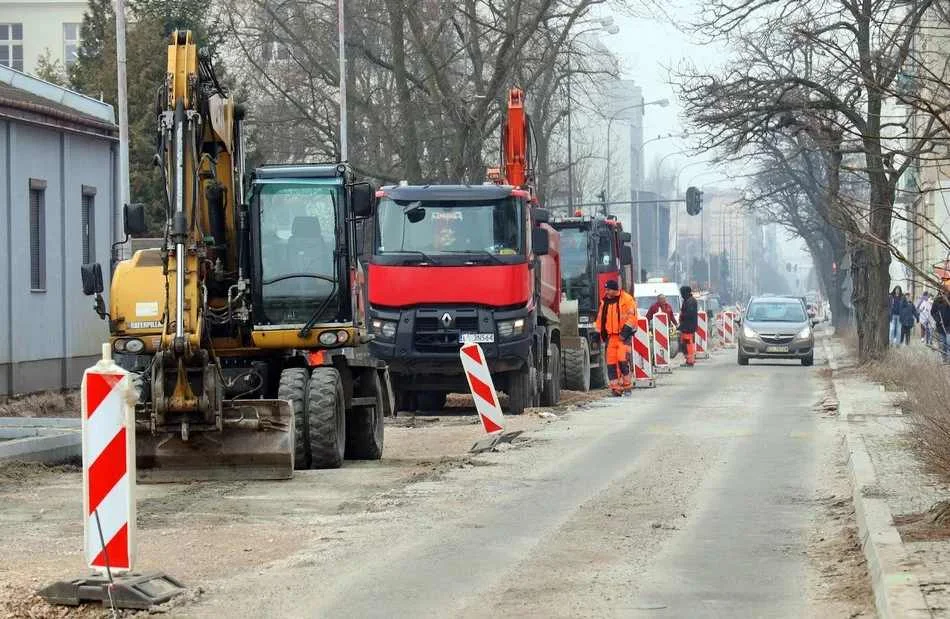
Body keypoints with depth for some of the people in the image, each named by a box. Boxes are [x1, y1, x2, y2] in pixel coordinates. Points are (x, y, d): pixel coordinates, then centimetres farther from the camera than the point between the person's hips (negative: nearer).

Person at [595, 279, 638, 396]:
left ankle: (627, 383, -7)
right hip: (611, 336, 6)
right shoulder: (605, 302, 15)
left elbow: (631, 316, -9)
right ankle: (615, 385, 4)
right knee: (611, 360, 0)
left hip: (624, 335, -6)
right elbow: (601, 318, 22)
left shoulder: (627, 299, -4)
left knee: (622, 358, -17)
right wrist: (601, 333, 19)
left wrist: (626, 330, -17)